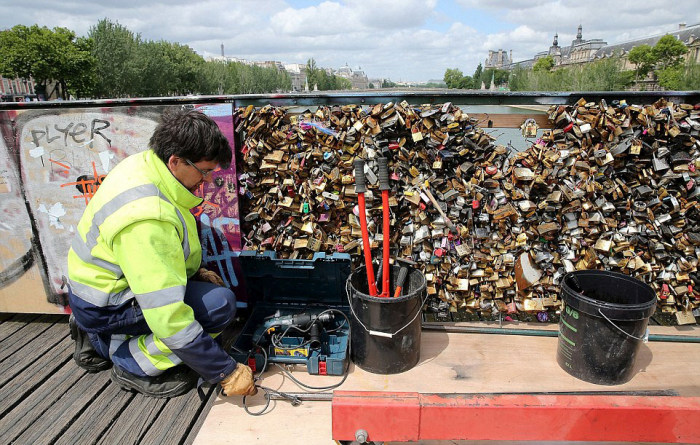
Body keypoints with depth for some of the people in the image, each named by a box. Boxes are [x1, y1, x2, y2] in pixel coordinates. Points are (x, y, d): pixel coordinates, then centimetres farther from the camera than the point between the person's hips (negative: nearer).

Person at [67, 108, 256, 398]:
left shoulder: (144, 163, -6)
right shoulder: (145, 217, -35)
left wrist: (194, 273, 5)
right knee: (220, 304, -22)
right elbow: (169, 318, -34)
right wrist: (227, 373, -27)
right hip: (104, 306, -9)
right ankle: (133, 365, -2)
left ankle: (100, 341, 20)